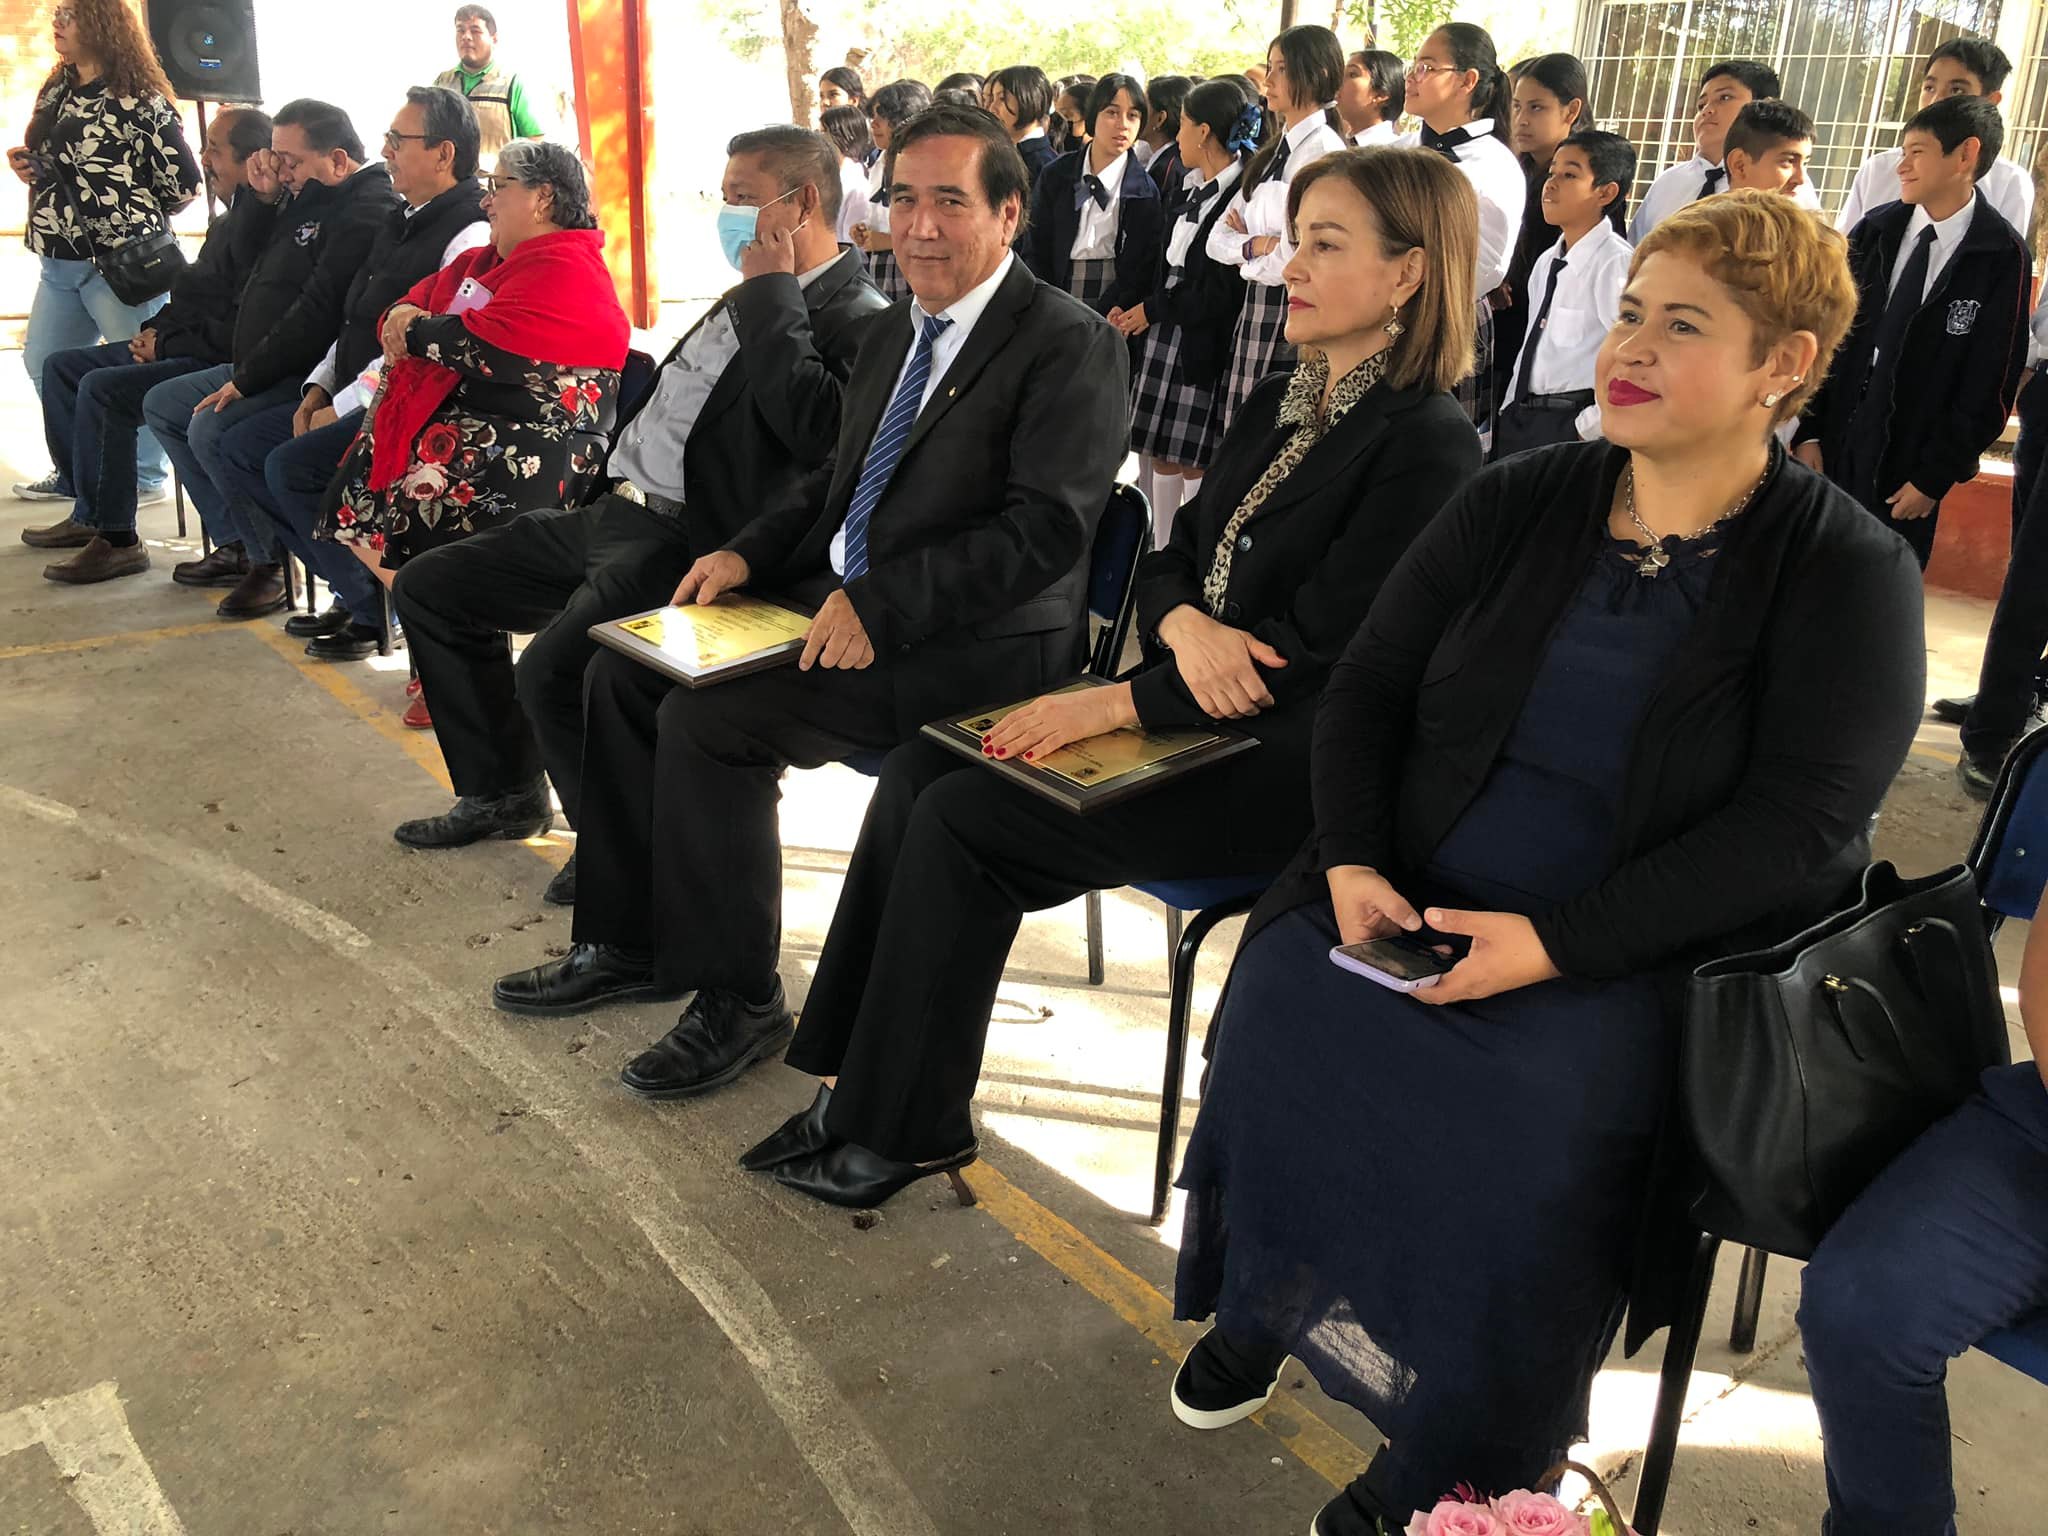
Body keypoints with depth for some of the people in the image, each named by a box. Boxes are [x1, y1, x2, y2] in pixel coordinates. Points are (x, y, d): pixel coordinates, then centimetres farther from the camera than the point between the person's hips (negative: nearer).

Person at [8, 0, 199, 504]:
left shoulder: (138, 99, -10)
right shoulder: (56, 92, 15)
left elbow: (184, 180, -12)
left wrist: (135, 221, 0)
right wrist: (29, 165, 6)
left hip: (119, 264, -9)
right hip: (59, 263, 9)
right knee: (44, 365, 12)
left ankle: (145, 478, 10)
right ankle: (75, 473, 23)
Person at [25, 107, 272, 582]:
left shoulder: (259, 222, -20)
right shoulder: (232, 216, 15)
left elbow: (240, 329, -25)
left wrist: (167, 344, -14)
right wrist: (155, 330, 8)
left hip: (219, 363, -12)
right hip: (180, 348, 12)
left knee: (103, 389, -27)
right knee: (61, 368, 16)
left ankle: (116, 539, -16)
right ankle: (90, 513, 17)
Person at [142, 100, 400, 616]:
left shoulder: (367, 213, -18)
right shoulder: (309, 202, 15)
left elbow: (318, 314, -25)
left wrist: (248, 379, -22)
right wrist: (261, 198, 7)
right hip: (265, 368, 11)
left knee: (212, 428, -28)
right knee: (162, 405, 17)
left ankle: (269, 562, -11)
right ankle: (238, 544, 14)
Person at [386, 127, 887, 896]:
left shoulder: (857, 320, -9)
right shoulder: (751, 300, 20)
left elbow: (813, 426, -27)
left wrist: (771, 296, -17)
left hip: (686, 546, -10)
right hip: (616, 514, 10)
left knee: (550, 673, -31)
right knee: (427, 588, 14)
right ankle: (503, 792, 25)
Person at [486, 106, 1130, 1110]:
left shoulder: (1067, 342, -10)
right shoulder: (890, 335, 17)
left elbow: (1045, 528, -21)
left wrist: (880, 605, -28)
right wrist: (749, 554, 5)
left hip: (978, 641, -9)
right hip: (842, 600, 9)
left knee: (709, 720, -23)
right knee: (623, 672, 1)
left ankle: (737, 1001, -6)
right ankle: (626, 945, 14)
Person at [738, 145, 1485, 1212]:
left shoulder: (1428, 448, -14)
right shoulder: (1276, 405, 13)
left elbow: (1316, 654, -19)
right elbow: (1170, 560, 13)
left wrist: (1116, 703, -20)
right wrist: (1184, 624, -13)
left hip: (1277, 768, -8)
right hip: (1186, 712, 8)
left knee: (964, 819, -18)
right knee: (918, 770, -7)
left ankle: (907, 1127, -1)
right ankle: (858, 1080, 0)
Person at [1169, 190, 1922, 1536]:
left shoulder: (1846, 574, -6)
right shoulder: (1515, 505, 5)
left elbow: (1790, 832, -15)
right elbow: (1369, 685, 5)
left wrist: (1555, 945, -24)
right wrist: (1353, 861, -12)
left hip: (1648, 957, -3)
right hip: (1416, 907, 4)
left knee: (1534, 1119, -29)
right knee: (1278, 1012, -21)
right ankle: (1258, 1304, 6)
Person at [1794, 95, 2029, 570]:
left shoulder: (2003, 258, -7)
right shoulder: (1874, 232, 3)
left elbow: (1990, 385, -7)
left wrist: (1934, 478, -8)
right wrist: (1809, 432, -3)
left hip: (1907, 466, -3)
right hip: (1832, 448, 3)